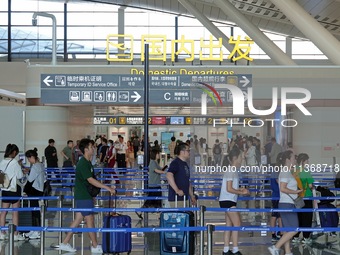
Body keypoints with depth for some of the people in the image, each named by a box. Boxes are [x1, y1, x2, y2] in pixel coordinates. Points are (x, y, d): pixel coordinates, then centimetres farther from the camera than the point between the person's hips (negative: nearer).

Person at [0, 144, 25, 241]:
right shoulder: (14, 162, -16)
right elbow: (20, 176, -11)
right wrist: (23, 172, 11)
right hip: (14, 189, -6)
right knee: (15, 212, 2)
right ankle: (15, 234, 6)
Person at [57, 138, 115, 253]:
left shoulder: (87, 162, 12)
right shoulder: (83, 164, -19)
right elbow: (90, 180, -27)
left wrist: (91, 196, 23)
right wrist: (108, 188, -28)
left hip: (85, 195, 9)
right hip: (83, 196, -9)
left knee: (78, 219, 12)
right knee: (90, 219, -1)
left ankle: (65, 243, 16)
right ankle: (95, 247, 9)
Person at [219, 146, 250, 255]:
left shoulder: (234, 171, 15)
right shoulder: (231, 171, -15)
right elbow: (229, 189, -19)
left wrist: (240, 189, 7)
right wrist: (241, 192, -12)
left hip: (229, 201, 10)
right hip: (227, 201, -10)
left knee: (229, 225, 11)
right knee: (237, 223, -9)